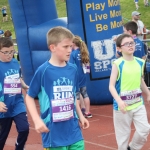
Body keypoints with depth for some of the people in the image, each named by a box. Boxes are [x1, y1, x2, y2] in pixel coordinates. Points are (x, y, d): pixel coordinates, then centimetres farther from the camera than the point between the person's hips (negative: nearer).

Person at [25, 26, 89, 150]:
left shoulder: (73, 69, 3)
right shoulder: (43, 71, -11)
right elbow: (29, 97, -2)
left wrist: (81, 116, 16)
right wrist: (37, 120, -12)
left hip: (74, 132, 5)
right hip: (54, 134, -4)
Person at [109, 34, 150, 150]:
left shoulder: (140, 62, 2)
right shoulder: (117, 64, -14)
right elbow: (111, 85, -17)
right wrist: (119, 101, -31)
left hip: (138, 103, 5)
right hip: (122, 105, -4)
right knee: (123, 134, 6)